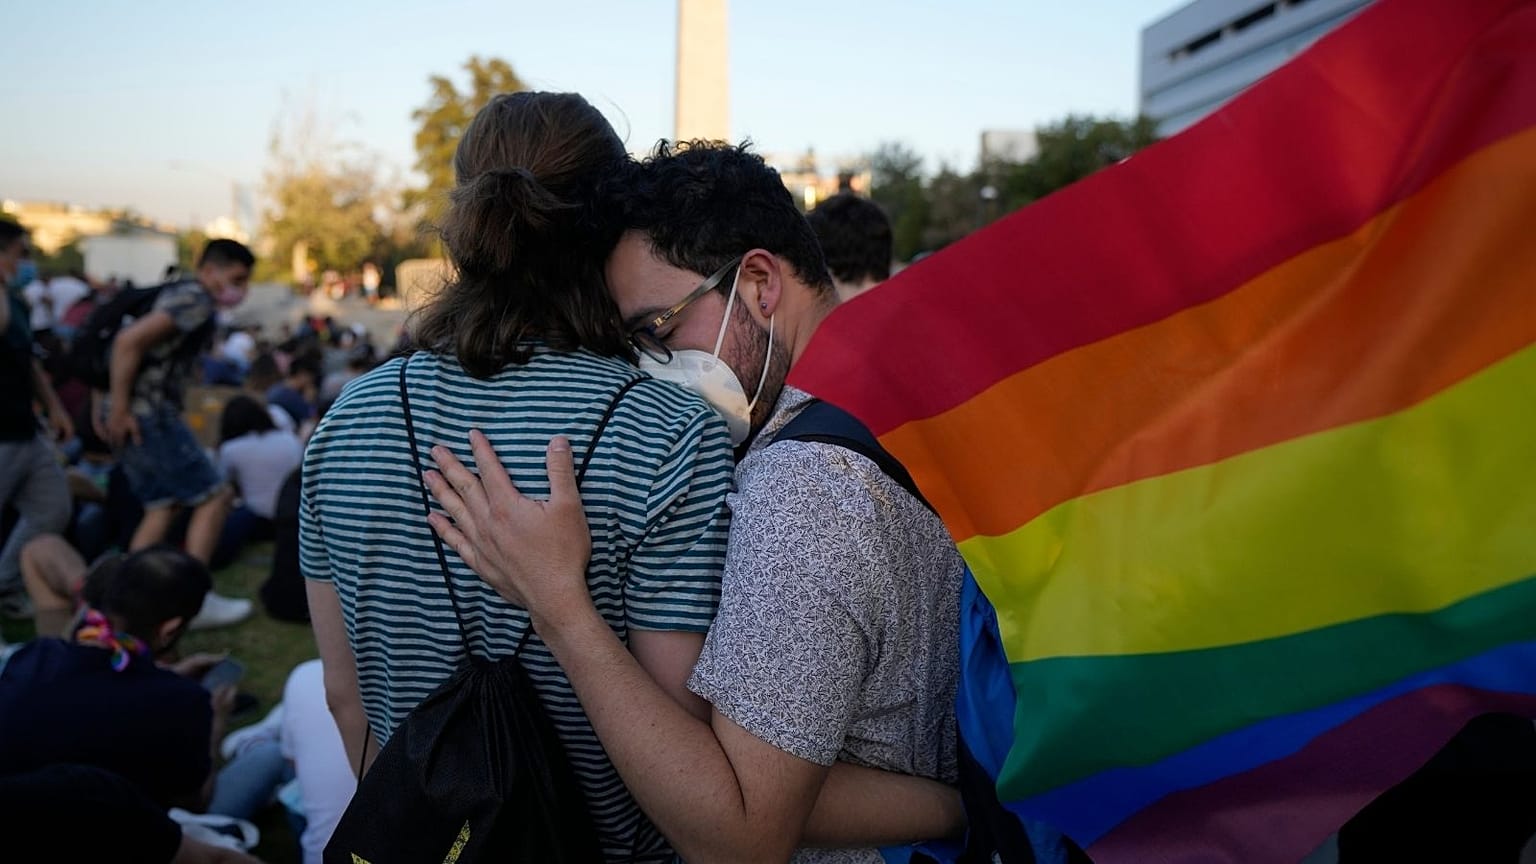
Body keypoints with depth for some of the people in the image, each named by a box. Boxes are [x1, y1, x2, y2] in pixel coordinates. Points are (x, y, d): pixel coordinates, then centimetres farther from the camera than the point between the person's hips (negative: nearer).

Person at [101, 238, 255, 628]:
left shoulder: (177, 295, 18)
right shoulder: (196, 301, -13)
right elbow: (129, 341, -24)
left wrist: (116, 407, 20)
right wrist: (120, 409, -20)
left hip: (141, 414, 10)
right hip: (149, 415, -10)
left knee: (162, 506, 14)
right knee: (213, 496, -4)